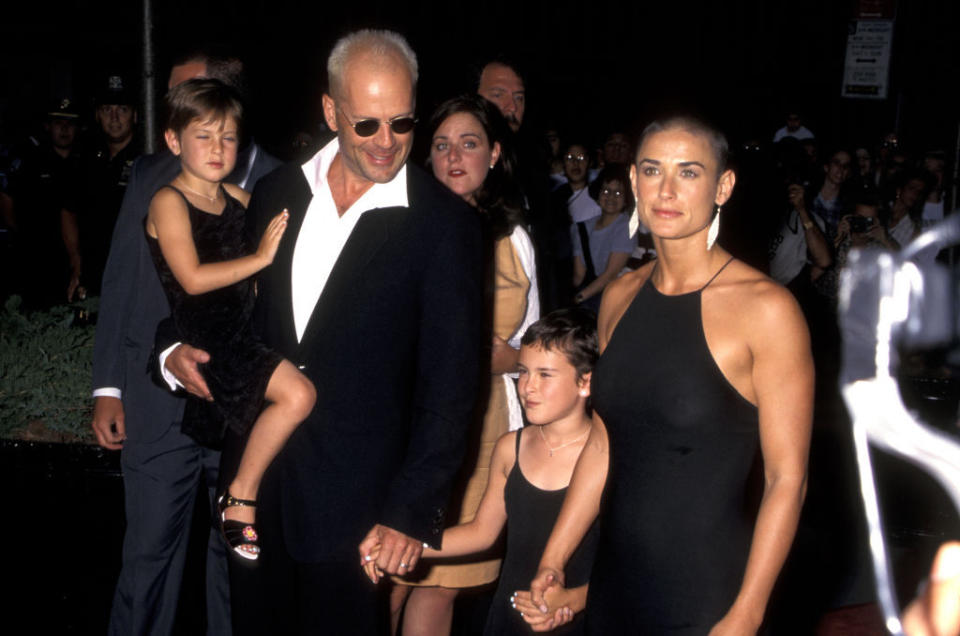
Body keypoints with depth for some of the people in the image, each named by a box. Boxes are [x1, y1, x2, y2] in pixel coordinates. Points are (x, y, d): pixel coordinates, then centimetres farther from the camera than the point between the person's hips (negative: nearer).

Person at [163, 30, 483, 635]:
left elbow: (449, 385, -11)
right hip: (257, 476, 4)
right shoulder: (277, 192, 4)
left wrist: (412, 511, -15)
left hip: (358, 499, -4)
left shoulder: (446, 223, -10)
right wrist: (181, 346, -2)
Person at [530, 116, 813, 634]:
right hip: (615, 579, 5)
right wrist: (553, 558, 6)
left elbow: (787, 478, -13)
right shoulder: (620, 296, 4)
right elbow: (603, 442, 10)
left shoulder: (767, 308, -14)